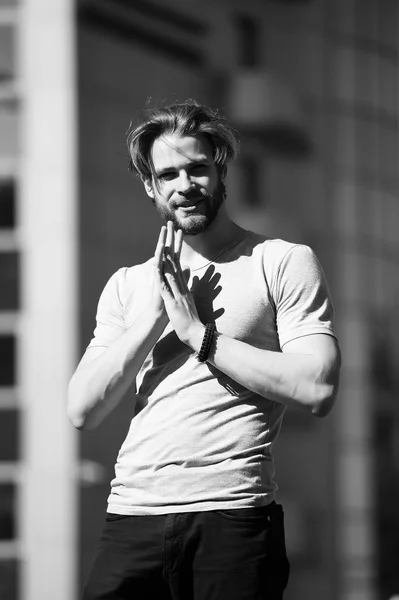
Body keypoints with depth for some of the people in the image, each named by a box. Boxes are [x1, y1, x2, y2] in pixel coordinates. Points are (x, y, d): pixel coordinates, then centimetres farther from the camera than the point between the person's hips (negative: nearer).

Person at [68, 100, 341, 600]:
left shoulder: (284, 263, 6)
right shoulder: (127, 286, 18)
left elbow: (317, 390, -8)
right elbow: (82, 410, 8)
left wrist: (199, 333, -4)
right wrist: (154, 316, -2)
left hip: (233, 517, -3)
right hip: (132, 518, 3)